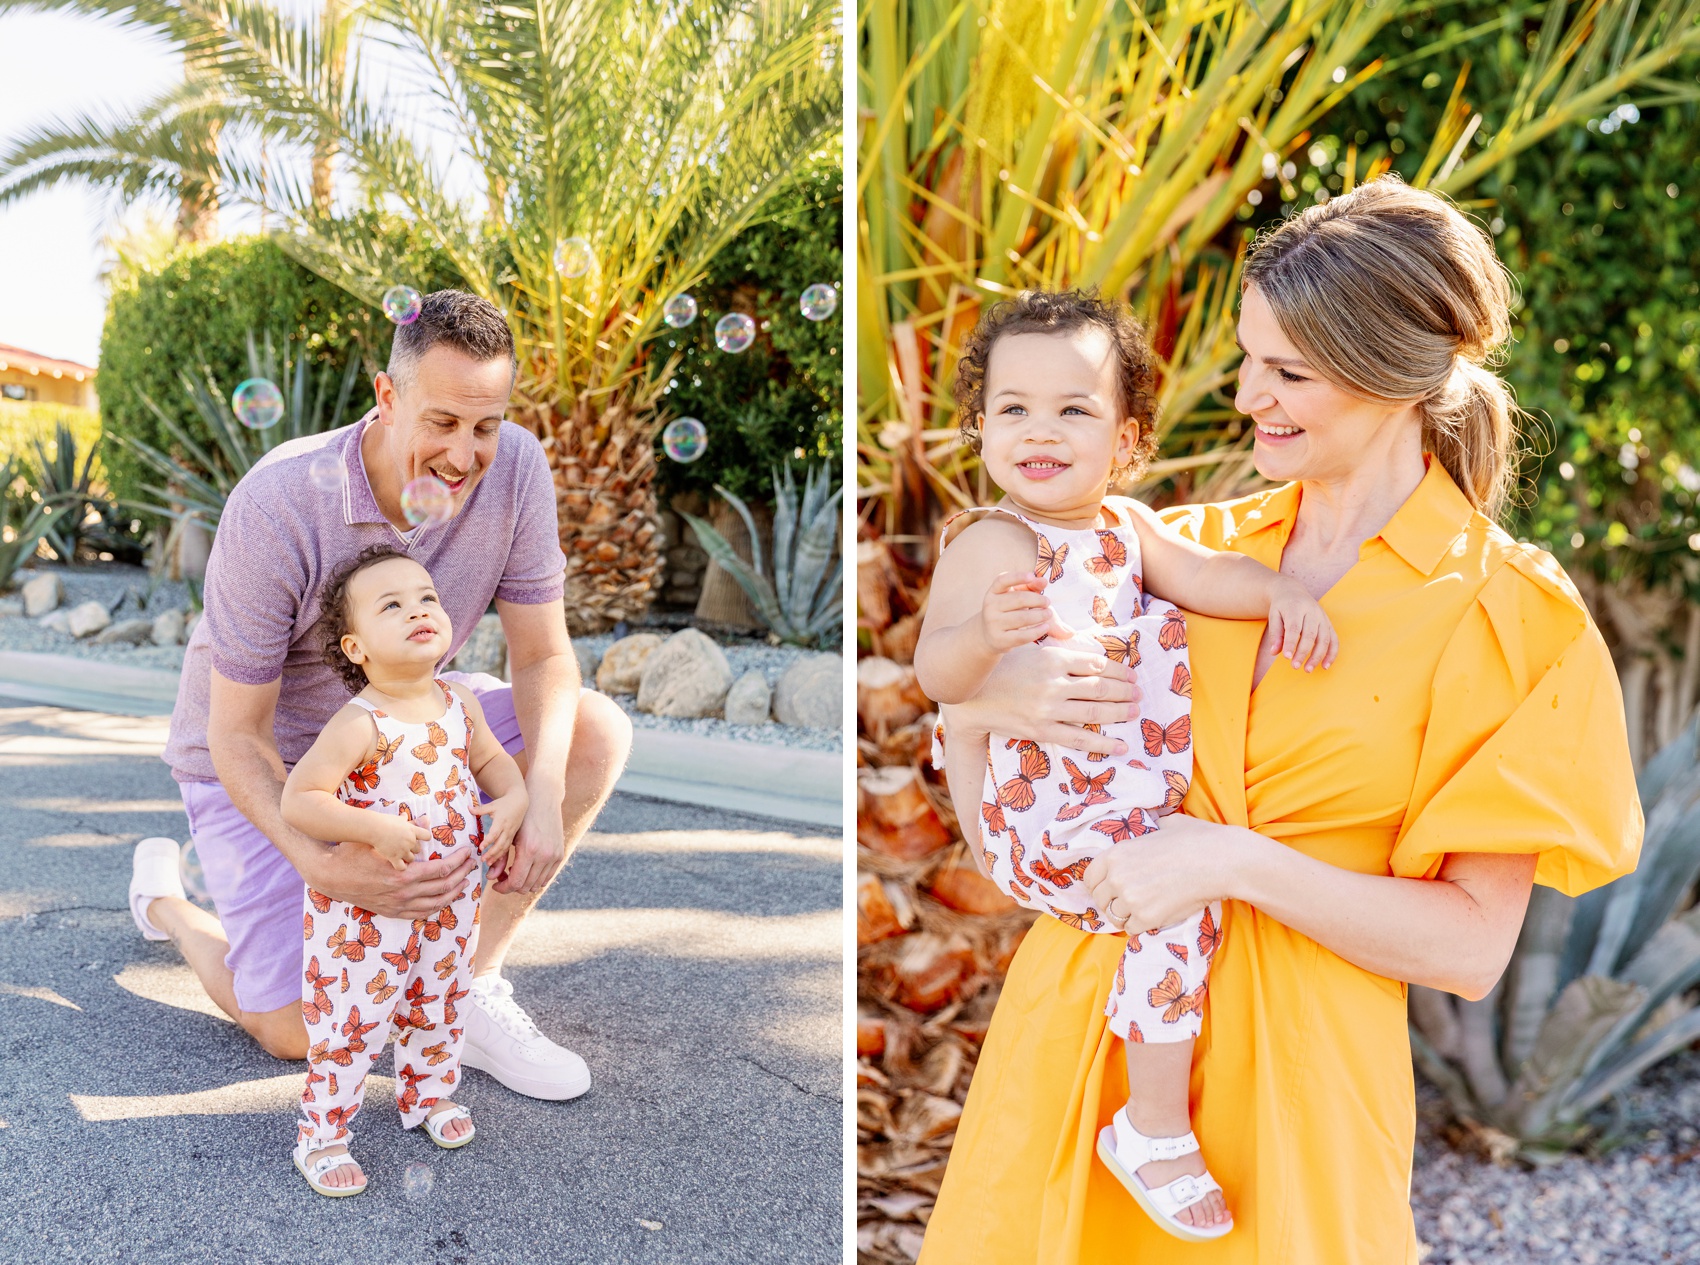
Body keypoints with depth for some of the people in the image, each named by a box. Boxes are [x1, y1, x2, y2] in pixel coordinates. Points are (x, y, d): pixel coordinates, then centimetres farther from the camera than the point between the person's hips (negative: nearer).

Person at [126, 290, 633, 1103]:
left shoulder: (515, 469, -21)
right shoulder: (276, 508, -32)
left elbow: (543, 656, -14)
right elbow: (238, 736, -25)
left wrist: (542, 795, -32)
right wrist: (323, 866, -42)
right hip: (262, 760, -4)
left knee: (597, 732, -19)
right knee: (294, 1034, -5)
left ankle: (472, 986, -7)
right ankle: (164, 892, 26)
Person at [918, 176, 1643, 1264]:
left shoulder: (1508, 615, -8)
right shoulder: (1196, 542, 3)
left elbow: (1471, 948, -11)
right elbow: (955, 716, 7)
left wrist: (1235, 860, -21)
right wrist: (999, 697, -16)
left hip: (1290, 1070, -3)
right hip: (1080, 1014, 4)